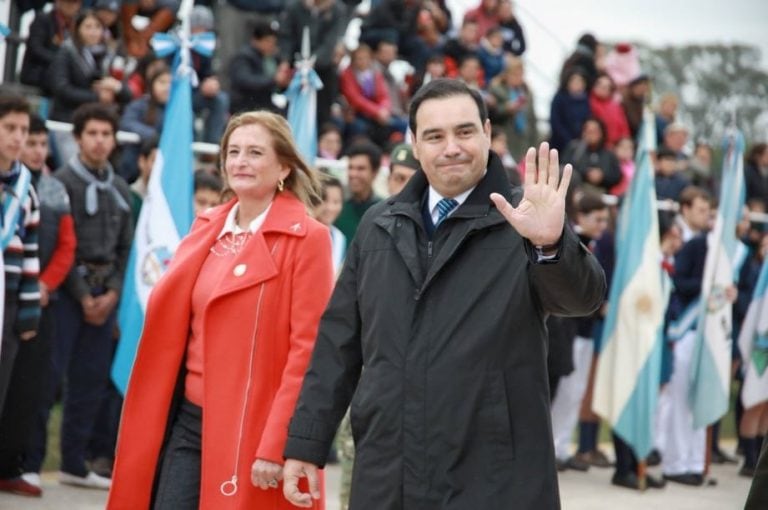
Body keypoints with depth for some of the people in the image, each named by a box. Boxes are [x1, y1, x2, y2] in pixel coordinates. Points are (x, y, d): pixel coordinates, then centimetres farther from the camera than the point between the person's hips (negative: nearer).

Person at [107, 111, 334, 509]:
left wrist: (276, 446, -16)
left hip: (250, 431, -6)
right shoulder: (206, 228, 12)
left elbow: (308, 348, -12)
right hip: (188, 421, 6)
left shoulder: (306, 238, -8)